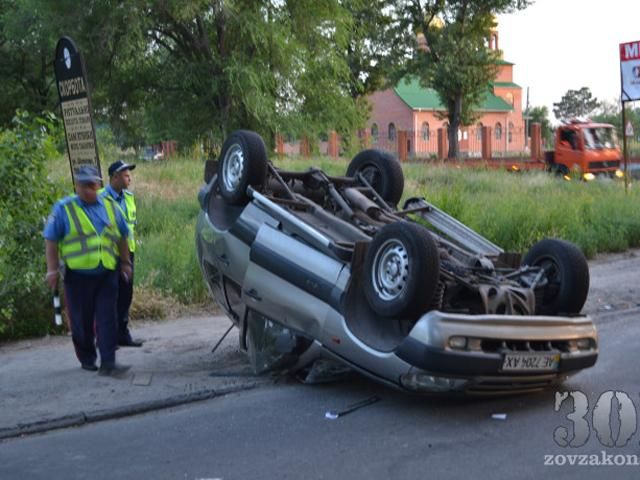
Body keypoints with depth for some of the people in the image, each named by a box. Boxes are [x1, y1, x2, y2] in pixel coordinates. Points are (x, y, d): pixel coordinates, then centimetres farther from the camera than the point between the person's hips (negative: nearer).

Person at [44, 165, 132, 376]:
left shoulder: (109, 206, 9)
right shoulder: (63, 208, -1)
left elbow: (122, 236, 18)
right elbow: (51, 240, -2)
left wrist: (125, 262, 19)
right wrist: (52, 269, -6)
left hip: (107, 274, 2)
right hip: (78, 274, -2)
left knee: (107, 319, -5)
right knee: (82, 321, 7)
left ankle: (108, 362, -6)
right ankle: (87, 359, 24)